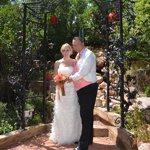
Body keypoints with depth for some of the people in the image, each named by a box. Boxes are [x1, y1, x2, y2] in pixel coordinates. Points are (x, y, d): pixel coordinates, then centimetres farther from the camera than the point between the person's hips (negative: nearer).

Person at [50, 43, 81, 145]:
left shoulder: (75, 62, 4)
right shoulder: (58, 63, 6)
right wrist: (58, 91, -4)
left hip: (72, 90, -1)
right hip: (61, 90, 1)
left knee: (72, 113, 3)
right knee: (61, 113, 5)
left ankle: (73, 137, 17)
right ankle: (62, 137, 17)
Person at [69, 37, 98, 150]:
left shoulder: (88, 55, -13)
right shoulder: (79, 56, 15)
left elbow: (82, 72, -22)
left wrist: (71, 78, -10)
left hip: (88, 88, -9)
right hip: (82, 89, 9)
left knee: (85, 115, -7)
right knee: (87, 115, 17)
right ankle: (88, 139, 31)